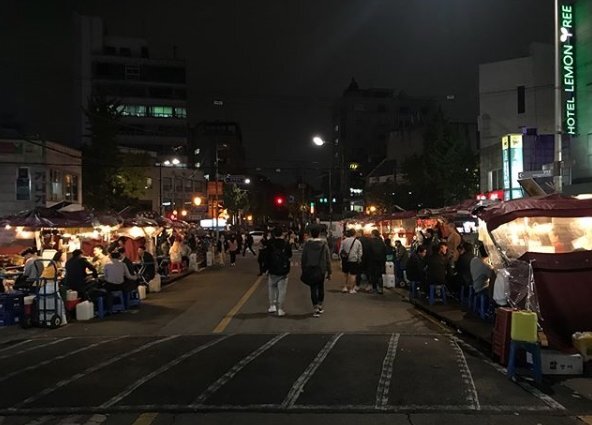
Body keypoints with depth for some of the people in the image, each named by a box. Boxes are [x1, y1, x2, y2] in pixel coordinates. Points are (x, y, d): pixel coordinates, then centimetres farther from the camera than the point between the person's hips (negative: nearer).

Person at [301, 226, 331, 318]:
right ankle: (320, 306, 23)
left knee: (313, 289, 3)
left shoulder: (307, 244, -7)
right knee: (321, 288, 17)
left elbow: (303, 259, -2)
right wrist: (329, 272, 5)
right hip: (322, 270, 1)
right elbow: (328, 260, -3)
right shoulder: (324, 245, -5)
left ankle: (315, 308, -2)